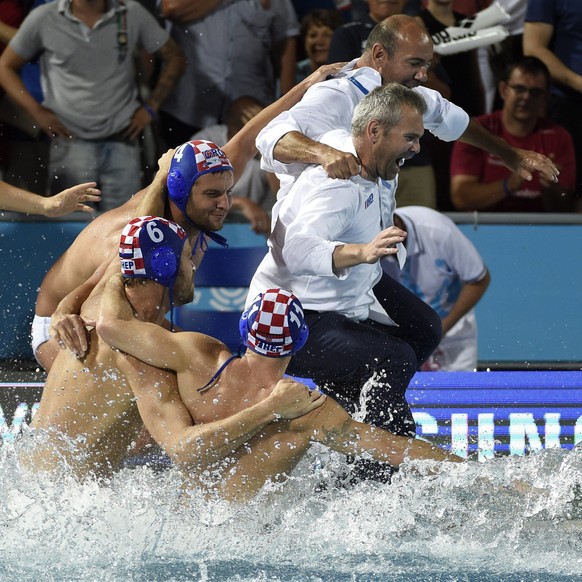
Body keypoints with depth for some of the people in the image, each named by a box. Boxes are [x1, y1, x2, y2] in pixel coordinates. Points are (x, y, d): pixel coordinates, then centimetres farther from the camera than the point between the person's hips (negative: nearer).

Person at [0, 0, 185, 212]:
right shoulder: (43, 19, -2)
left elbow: (173, 57, 13)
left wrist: (151, 107, 5)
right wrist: (37, 112, -2)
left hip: (122, 141, 1)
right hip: (70, 142, -1)